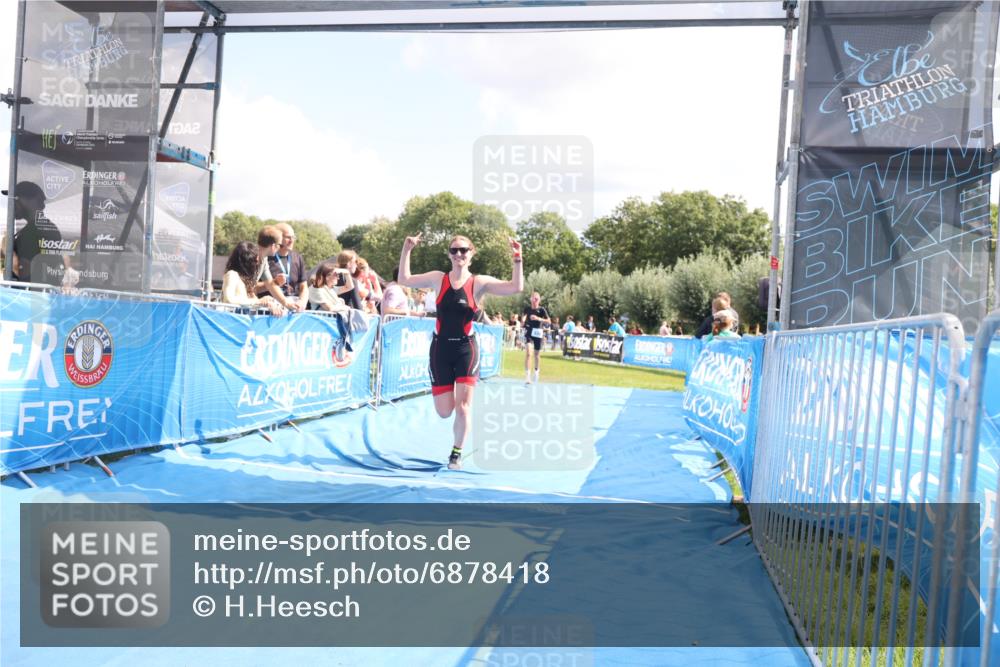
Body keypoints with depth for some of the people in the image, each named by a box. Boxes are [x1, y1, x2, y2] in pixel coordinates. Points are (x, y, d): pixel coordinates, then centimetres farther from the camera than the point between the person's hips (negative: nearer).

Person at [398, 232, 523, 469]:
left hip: (466, 348, -1)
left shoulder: (479, 282, -4)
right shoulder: (438, 278, 1)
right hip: (440, 347, 1)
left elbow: (516, 287, -14)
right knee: (444, 411, 3)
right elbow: (404, 279, 2)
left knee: (463, 405, -6)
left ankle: (457, 452, 15)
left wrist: (517, 260, -23)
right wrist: (406, 250, -6)